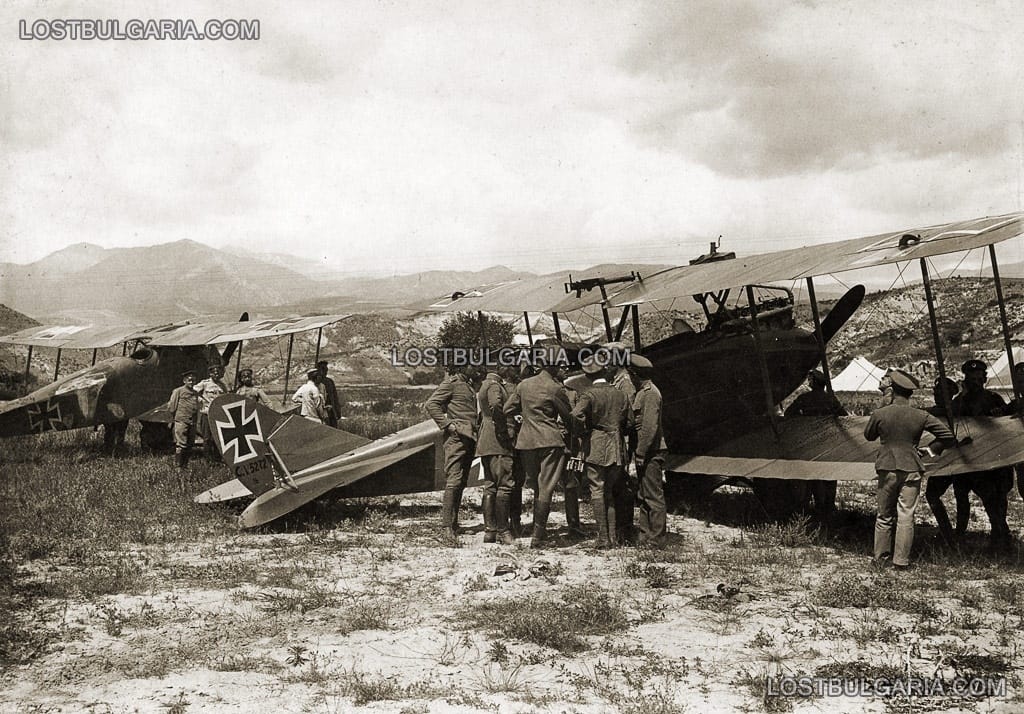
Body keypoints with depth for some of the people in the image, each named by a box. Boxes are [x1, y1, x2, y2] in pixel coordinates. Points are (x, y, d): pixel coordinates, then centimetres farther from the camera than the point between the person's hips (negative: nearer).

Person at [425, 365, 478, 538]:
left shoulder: (468, 385, 21)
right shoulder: (450, 383, -5)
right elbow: (431, 404, -14)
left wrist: (475, 431, 14)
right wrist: (447, 425, -16)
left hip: (469, 439, 9)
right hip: (457, 437, -9)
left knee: (462, 483, 9)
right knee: (454, 480, -11)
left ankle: (454, 522, 13)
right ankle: (447, 525, -12)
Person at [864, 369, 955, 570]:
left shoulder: (880, 414, -7)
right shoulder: (921, 416, -6)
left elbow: (868, 436, 12)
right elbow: (947, 436, -2)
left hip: (886, 469, 0)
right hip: (911, 469, 0)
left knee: (884, 515, 12)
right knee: (906, 517, 4)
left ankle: (881, 557, 18)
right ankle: (901, 561, 5)